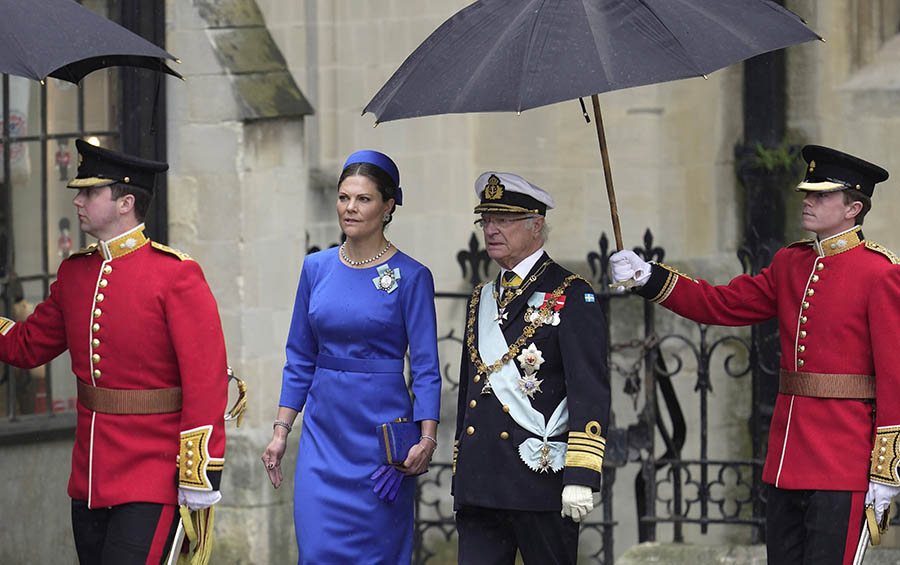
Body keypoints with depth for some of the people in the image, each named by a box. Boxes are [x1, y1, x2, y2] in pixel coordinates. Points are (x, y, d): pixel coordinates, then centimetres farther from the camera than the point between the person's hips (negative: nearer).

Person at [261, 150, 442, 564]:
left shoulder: (411, 276, -5)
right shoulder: (316, 268, 7)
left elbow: (426, 367, -6)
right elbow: (300, 359, 12)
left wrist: (427, 439, -17)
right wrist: (281, 430, 7)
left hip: (381, 428, -3)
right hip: (323, 430, 4)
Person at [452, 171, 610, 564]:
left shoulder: (571, 296, -3)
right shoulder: (482, 300, 18)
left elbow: (591, 391, -11)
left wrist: (581, 476, -18)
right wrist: (458, 480, 21)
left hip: (541, 484, -6)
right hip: (479, 487, 6)